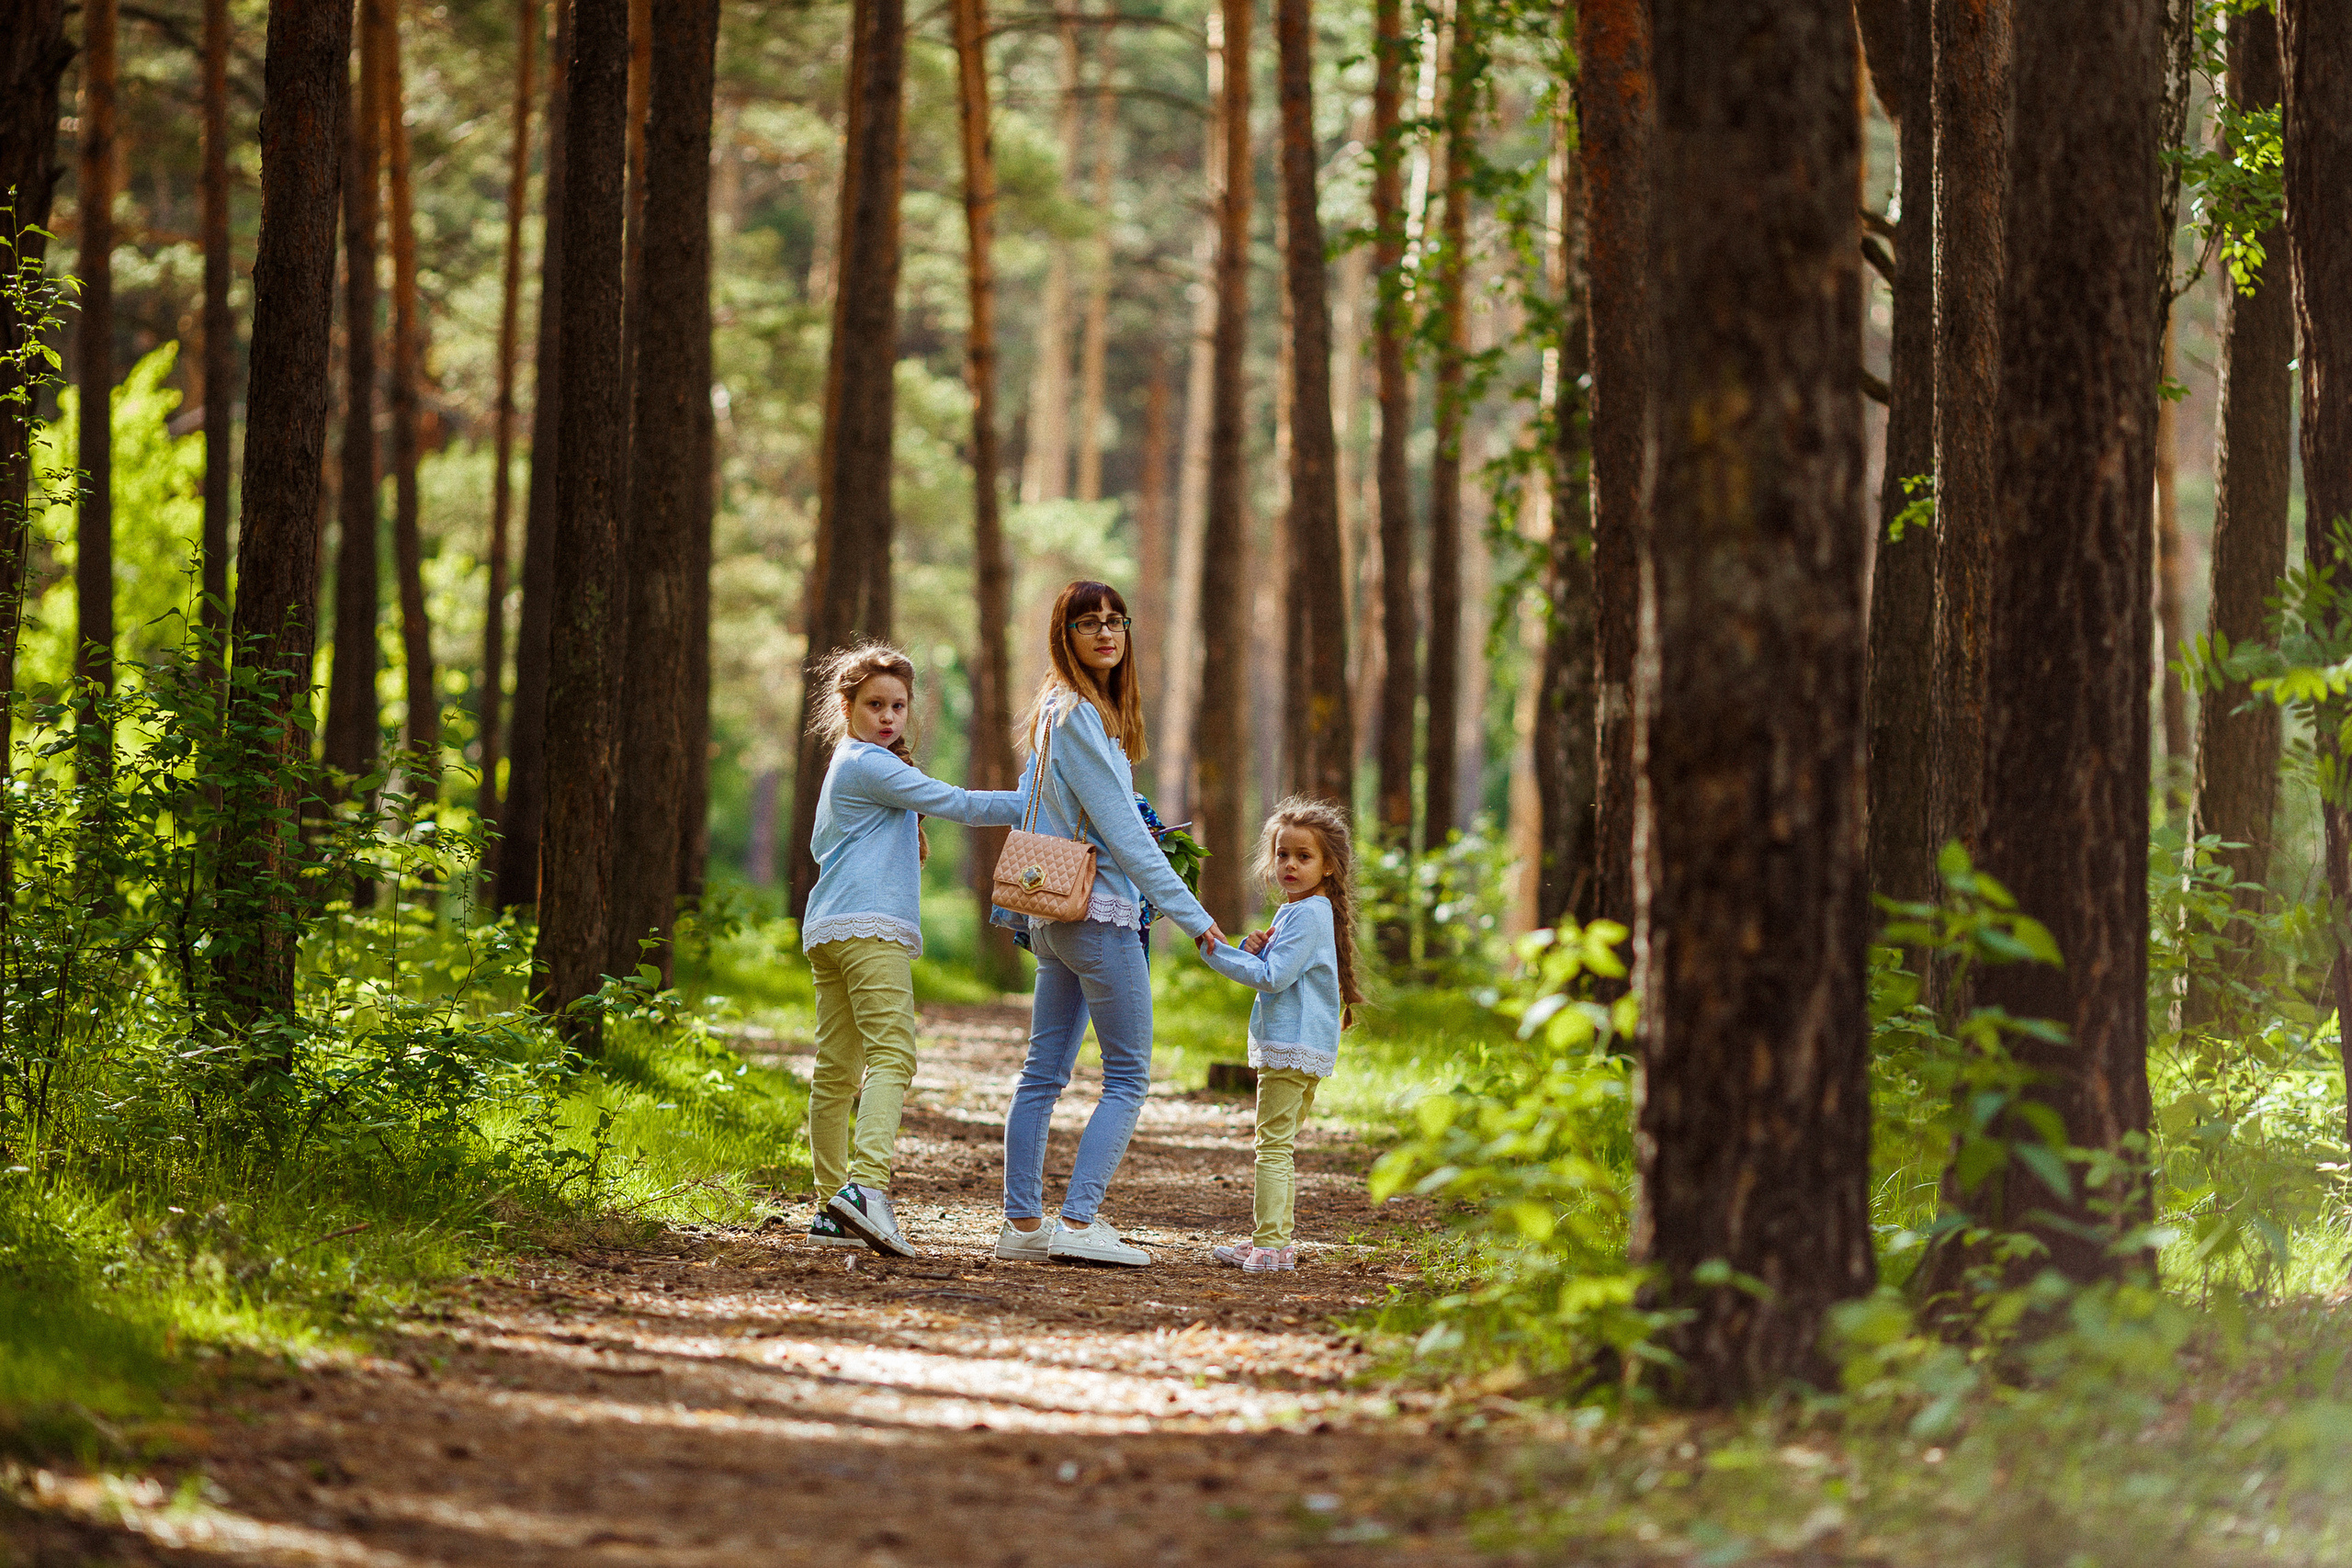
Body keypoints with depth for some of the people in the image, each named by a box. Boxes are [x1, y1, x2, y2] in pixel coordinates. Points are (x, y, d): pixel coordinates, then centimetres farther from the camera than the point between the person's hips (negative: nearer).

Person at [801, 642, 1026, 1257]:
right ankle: (866, 1184, -38)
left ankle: (833, 1207, 9)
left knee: (837, 1069, 8)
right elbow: (957, 804, -9)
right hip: (870, 926, -11)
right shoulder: (871, 765, -5)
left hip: (828, 930, 11)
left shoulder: (845, 767, 26)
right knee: (892, 1053, -21)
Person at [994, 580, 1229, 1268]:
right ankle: (1077, 1223, -12)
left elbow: (1028, 809, 20)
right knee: (1128, 1077, -6)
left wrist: (1017, 903, 27)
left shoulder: (1056, 712, 14)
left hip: (1055, 918, 9)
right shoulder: (1079, 716, -16)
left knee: (1045, 1071, 9)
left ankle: (1023, 1225, 10)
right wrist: (1191, 915, -16)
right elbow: (1121, 832, -17)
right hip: (1100, 911, -9)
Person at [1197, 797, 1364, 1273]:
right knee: (1279, 1145, 15)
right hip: (1306, 1051, 11)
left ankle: (1270, 1245, -14)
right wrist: (1253, 950, 0)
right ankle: (1279, 1241, 20)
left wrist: (1219, 953, -15)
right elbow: (1271, 972, 22)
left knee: (1273, 1143, -11)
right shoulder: (1293, 911, 18)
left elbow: (1273, 978, -21)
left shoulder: (1308, 915, -14)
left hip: (1292, 1047, -11)